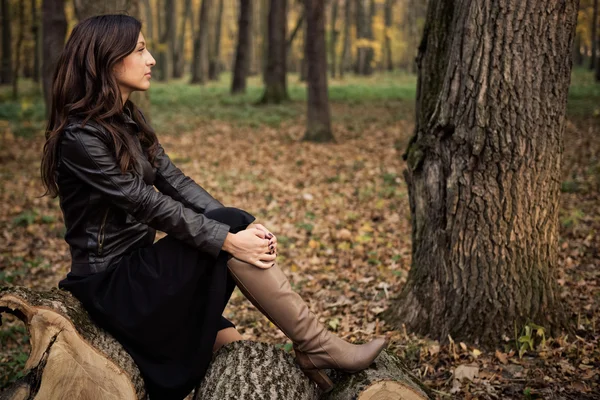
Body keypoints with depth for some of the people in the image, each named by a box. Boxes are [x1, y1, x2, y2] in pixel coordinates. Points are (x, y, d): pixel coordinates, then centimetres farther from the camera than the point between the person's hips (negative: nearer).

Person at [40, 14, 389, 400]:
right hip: (110, 284, -8)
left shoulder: (129, 119, 9)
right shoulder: (80, 136, -19)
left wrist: (243, 227, -11)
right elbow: (148, 204, -23)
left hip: (137, 266, 8)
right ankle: (318, 347, -14)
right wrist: (229, 238, -23)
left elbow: (174, 181, 2)